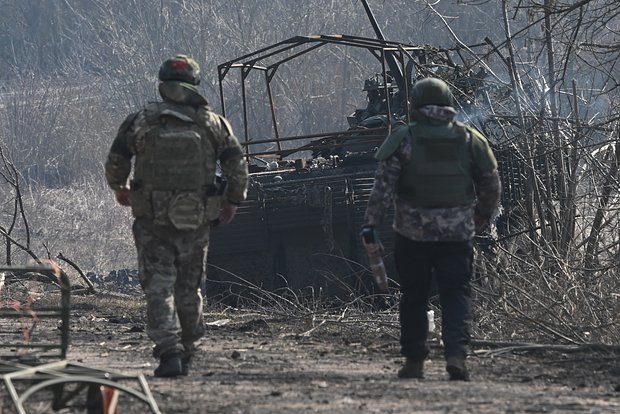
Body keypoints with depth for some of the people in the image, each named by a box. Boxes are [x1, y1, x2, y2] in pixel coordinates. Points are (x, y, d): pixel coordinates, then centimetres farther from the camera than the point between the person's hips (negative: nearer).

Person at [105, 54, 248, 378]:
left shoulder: (139, 122, -2)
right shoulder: (213, 123, 1)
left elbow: (114, 165, 3)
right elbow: (238, 168, 0)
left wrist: (118, 190, 24)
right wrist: (232, 202, 15)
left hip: (153, 220, -2)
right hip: (196, 221, 2)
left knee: (159, 287, -1)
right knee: (189, 289, 15)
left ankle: (169, 351, -18)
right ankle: (186, 353, 24)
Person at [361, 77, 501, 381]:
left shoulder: (402, 140, -3)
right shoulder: (470, 139, 5)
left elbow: (383, 188, -10)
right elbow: (491, 187, 10)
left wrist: (370, 225, -9)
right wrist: (482, 219, 26)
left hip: (413, 232, -1)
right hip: (457, 232, 1)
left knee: (413, 298, 9)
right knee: (456, 295, 3)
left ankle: (414, 362, 13)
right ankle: (456, 353, -15)